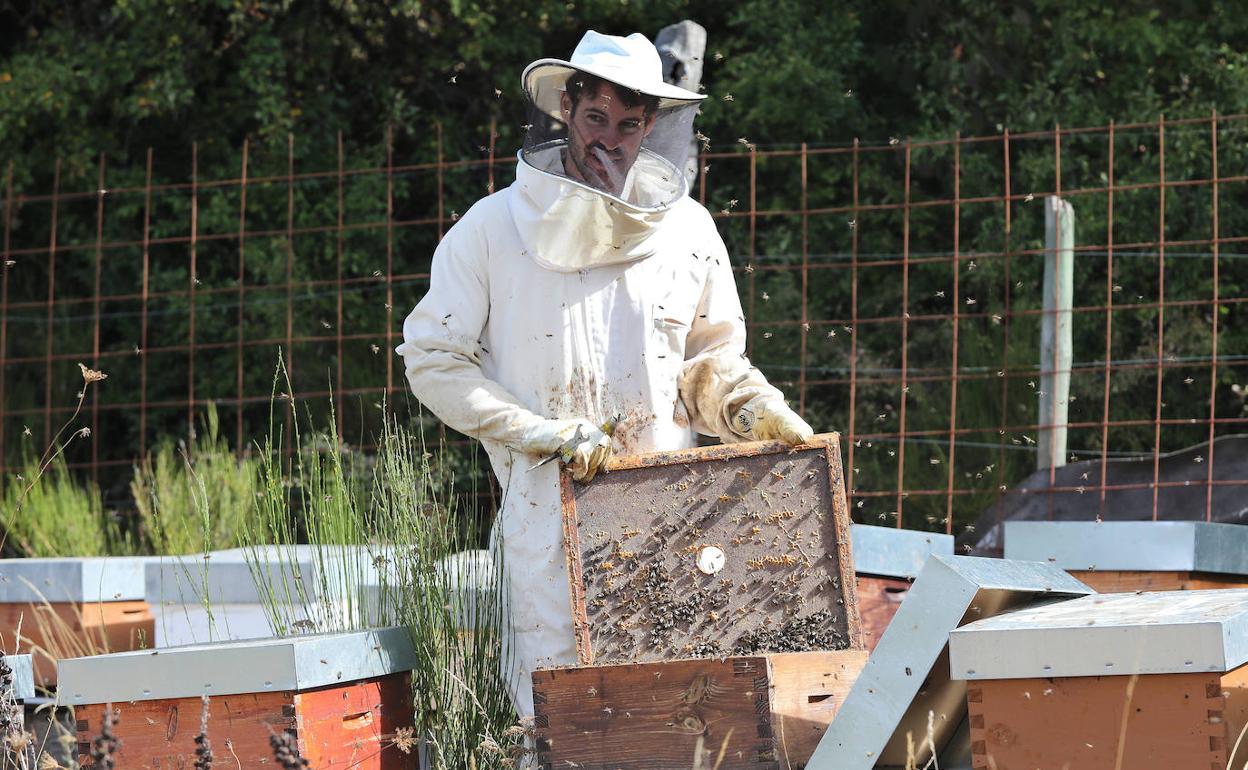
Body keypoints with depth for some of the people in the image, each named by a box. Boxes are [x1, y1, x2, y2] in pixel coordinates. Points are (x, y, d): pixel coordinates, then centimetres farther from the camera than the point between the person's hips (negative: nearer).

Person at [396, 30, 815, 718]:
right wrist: (545, 433, -10)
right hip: (549, 515, -2)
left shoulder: (688, 231, 10)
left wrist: (754, 409, -2)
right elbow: (432, 359, 0)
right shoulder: (493, 230, 0)